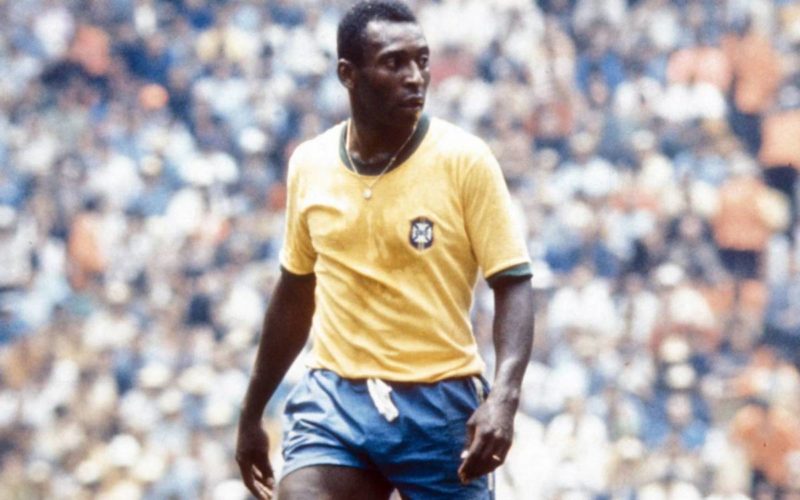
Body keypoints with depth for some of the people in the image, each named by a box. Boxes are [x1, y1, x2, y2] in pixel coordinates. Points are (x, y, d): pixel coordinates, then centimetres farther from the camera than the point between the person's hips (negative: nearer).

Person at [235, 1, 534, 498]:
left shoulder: (464, 160, -7)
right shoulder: (309, 165, 5)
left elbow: (514, 284, -9)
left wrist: (504, 397, -25)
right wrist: (252, 414, 22)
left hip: (441, 406, -2)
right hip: (334, 402, 2)